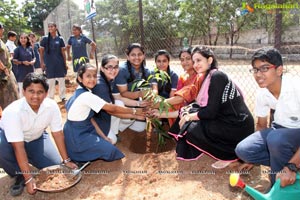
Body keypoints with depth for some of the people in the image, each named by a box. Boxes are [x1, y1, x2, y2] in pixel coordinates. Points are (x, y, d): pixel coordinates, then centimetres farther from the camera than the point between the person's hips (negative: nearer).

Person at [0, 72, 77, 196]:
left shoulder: (52, 106, -24)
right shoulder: (13, 111, -35)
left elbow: (58, 134, -14)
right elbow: (18, 148, -36)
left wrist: (66, 160, -11)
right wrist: (29, 178, -37)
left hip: (36, 138, 3)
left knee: (55, 166, -11)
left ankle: (28, 159, 20)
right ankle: (20, 175, -6)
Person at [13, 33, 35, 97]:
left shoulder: (30, 48, 7)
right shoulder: (18, 49, -2)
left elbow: (34, 58, 15)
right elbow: (14, 60, -1)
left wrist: (33, 61, -6)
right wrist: (22, 62, -15)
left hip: (30, 70, 3)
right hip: (21, 71, -3)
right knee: (21, 89, -4)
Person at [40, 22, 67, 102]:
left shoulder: (60, 39, 4)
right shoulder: (45, 39, 2)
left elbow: (63, 52, 5)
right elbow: (41, 51, 3)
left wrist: (65, 63, 4)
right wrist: (42, 62, -4)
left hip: (60, 62, 1)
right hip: (49, 63, -1)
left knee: (62, 80, 5)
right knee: (51, 81, 4)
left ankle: (63, 97, 15)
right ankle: (51, 98, 15)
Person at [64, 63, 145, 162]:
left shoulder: (80, 92, 3)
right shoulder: (86, 96, -25)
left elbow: (90, 118, 4)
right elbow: (113, 109, -20)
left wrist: (104, 137, 2)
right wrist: (134, 111, -8)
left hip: (79, 131, 9)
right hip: (78, 136, -9)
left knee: (111, 140, 17)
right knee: (111, 150, -5)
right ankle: (78, 156, 4)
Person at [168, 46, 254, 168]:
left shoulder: (217, 76, -17)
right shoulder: (209, 77, 11)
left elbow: (211, 112, -20)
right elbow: (203, 105, 12)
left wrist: (189, 116, -8)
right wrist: (188, 111, -2)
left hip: (238, 127, -9)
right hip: (226, 121, 9)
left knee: (192, 130, -15)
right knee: (189, 112, 6)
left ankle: (230, 155, 0)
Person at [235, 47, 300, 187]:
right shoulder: (262, 94, -6)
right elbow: (261, 124, 7)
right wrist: (252, 158, 8)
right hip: (279, 131, 5)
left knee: (275, 138, -37)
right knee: (243, 150, -17)